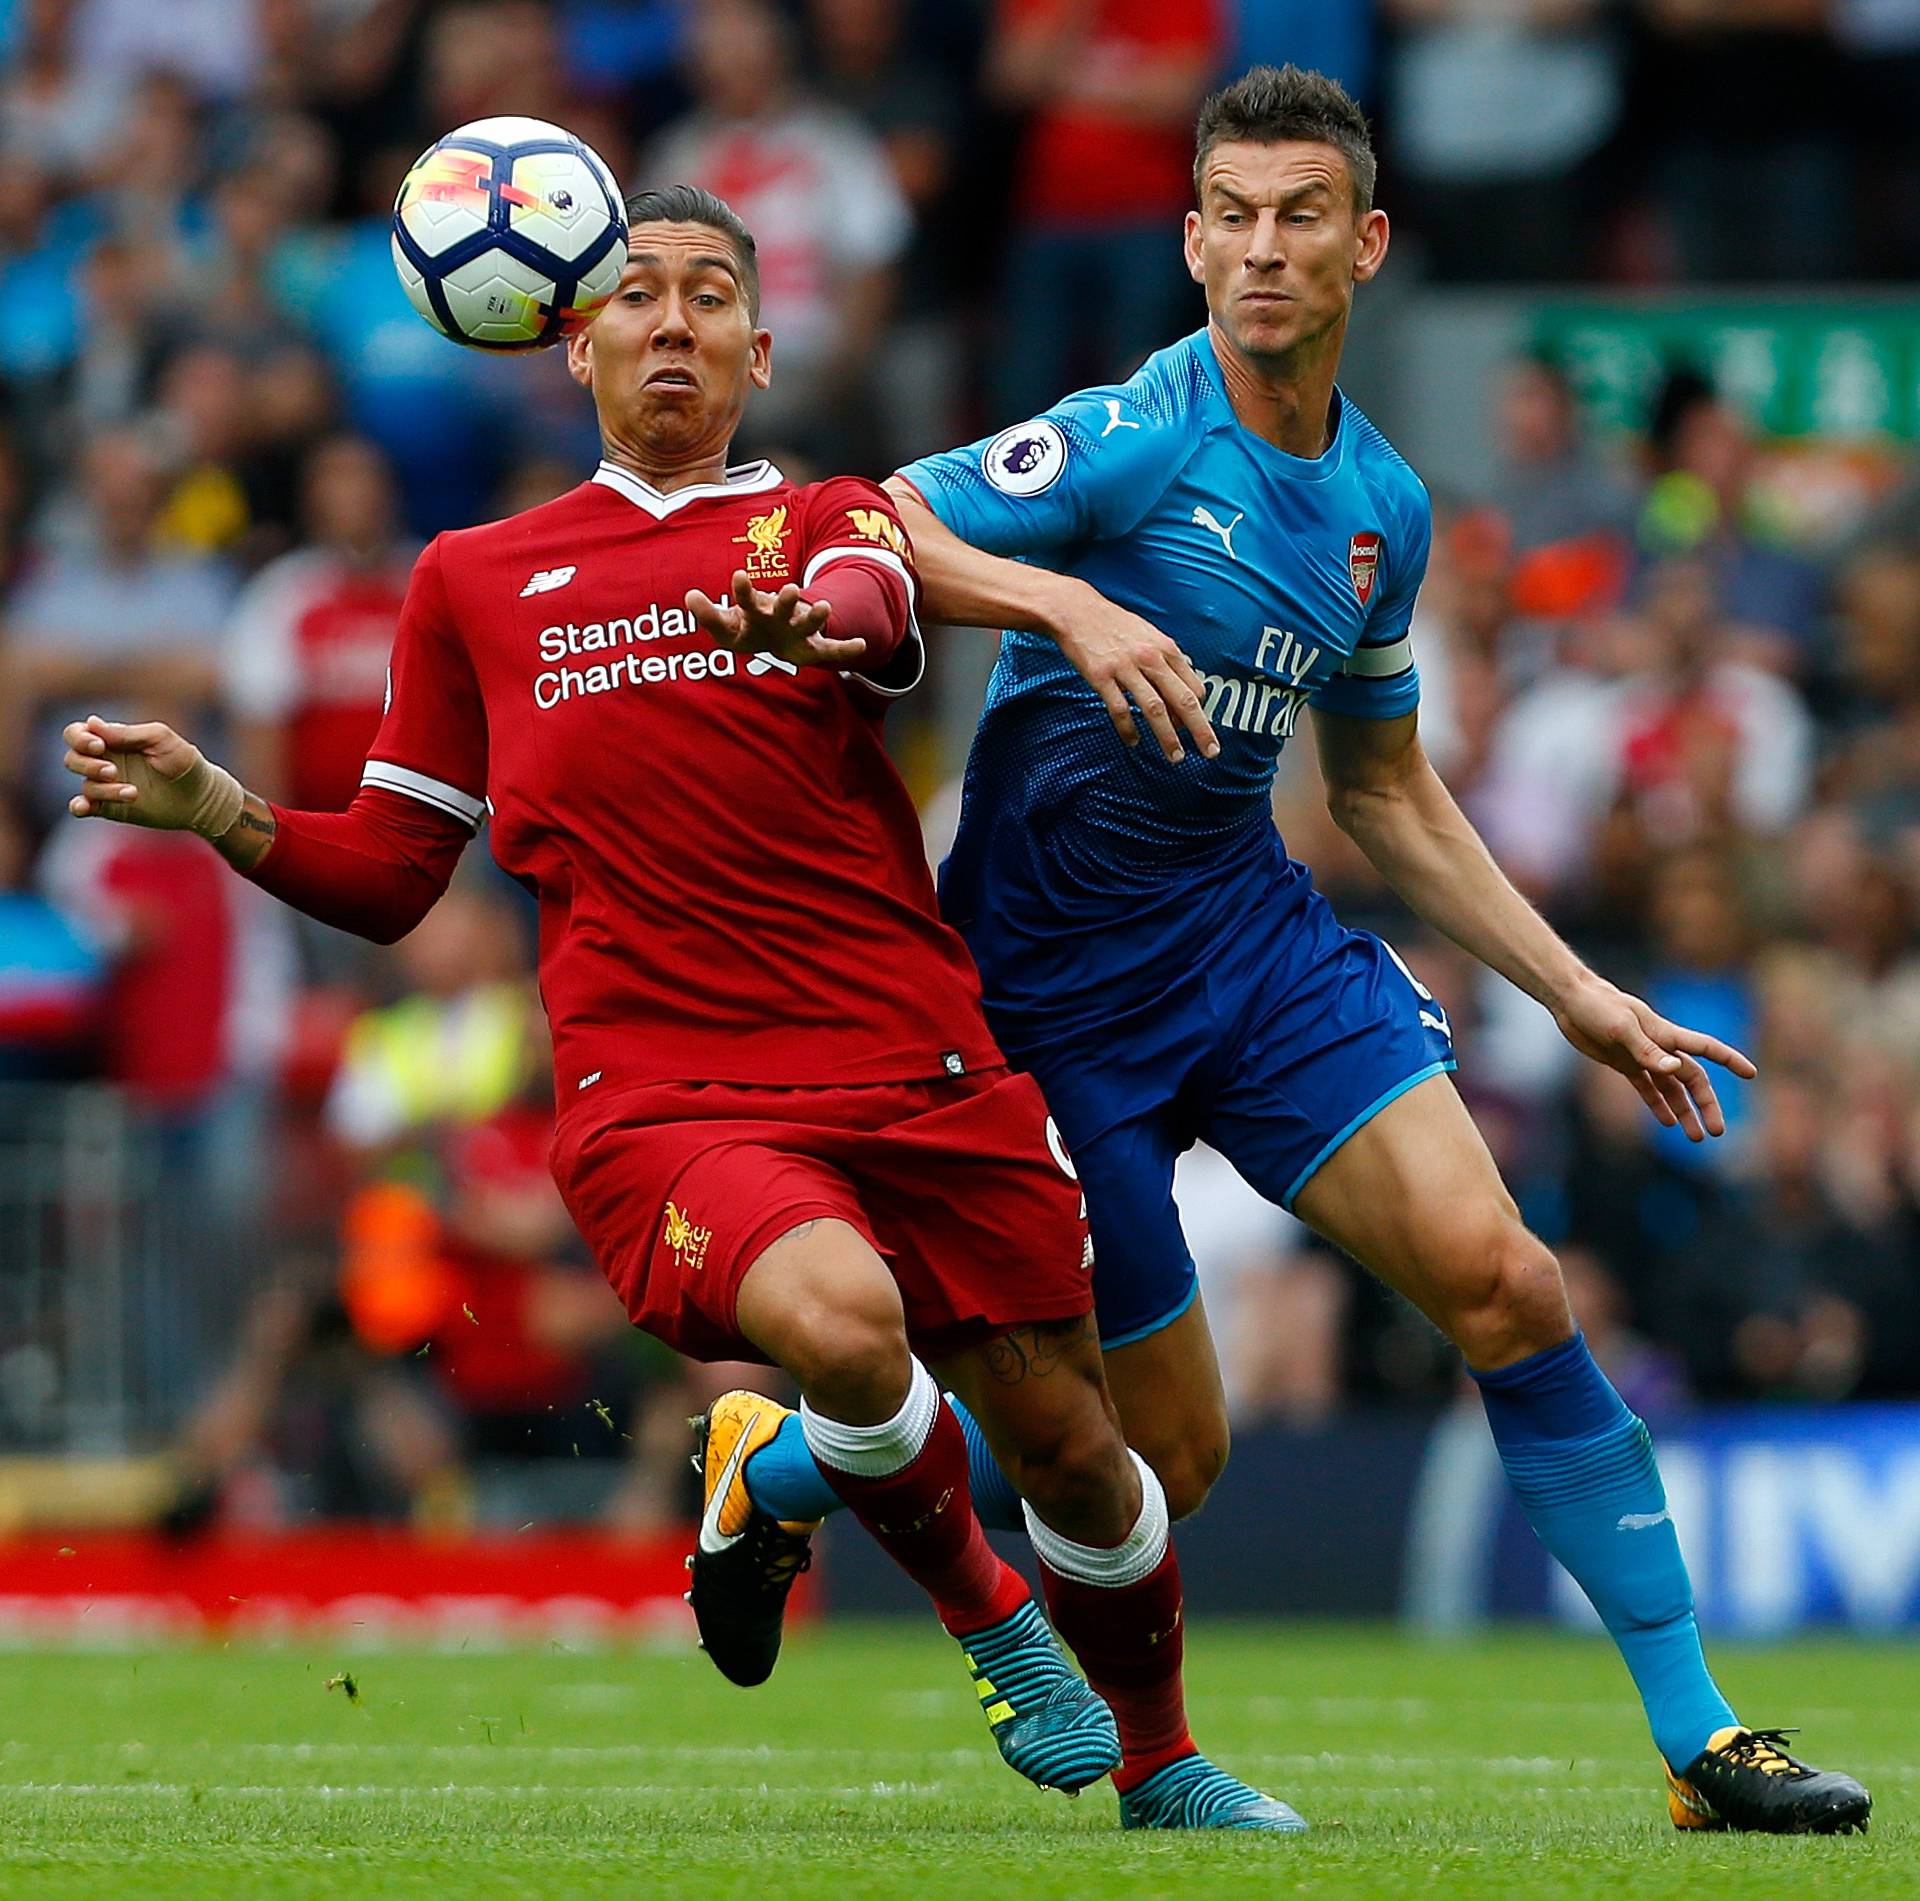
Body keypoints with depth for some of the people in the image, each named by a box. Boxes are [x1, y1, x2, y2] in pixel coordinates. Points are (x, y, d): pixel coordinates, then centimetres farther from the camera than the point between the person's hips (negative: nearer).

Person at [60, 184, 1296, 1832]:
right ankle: (978, 1606, -1)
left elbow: (879, 614, -14)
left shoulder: (831, 522, 13)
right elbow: (389, 874, 19)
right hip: (658, 1101, -1)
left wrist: (819, 624, -39)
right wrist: (217, 812, 0)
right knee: (842, 1316, -32)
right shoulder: (475, 581, 16)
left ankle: (1162, 1763, 32)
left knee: (1072, 1450, 2)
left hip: (915, 1069, 1)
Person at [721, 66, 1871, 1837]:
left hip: (1256, 927, 6)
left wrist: (1581, 997, 17)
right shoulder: (1139, 438, -14)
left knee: (1503, 1284, -12)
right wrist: (1068, 602, -36)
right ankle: (775, 1462, 24)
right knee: (1166, 1456, -2)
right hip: (1057, 980, -5)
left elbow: (1387, 790, 20)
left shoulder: (1382, 505, 8)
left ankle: (1699, 1737, -6)